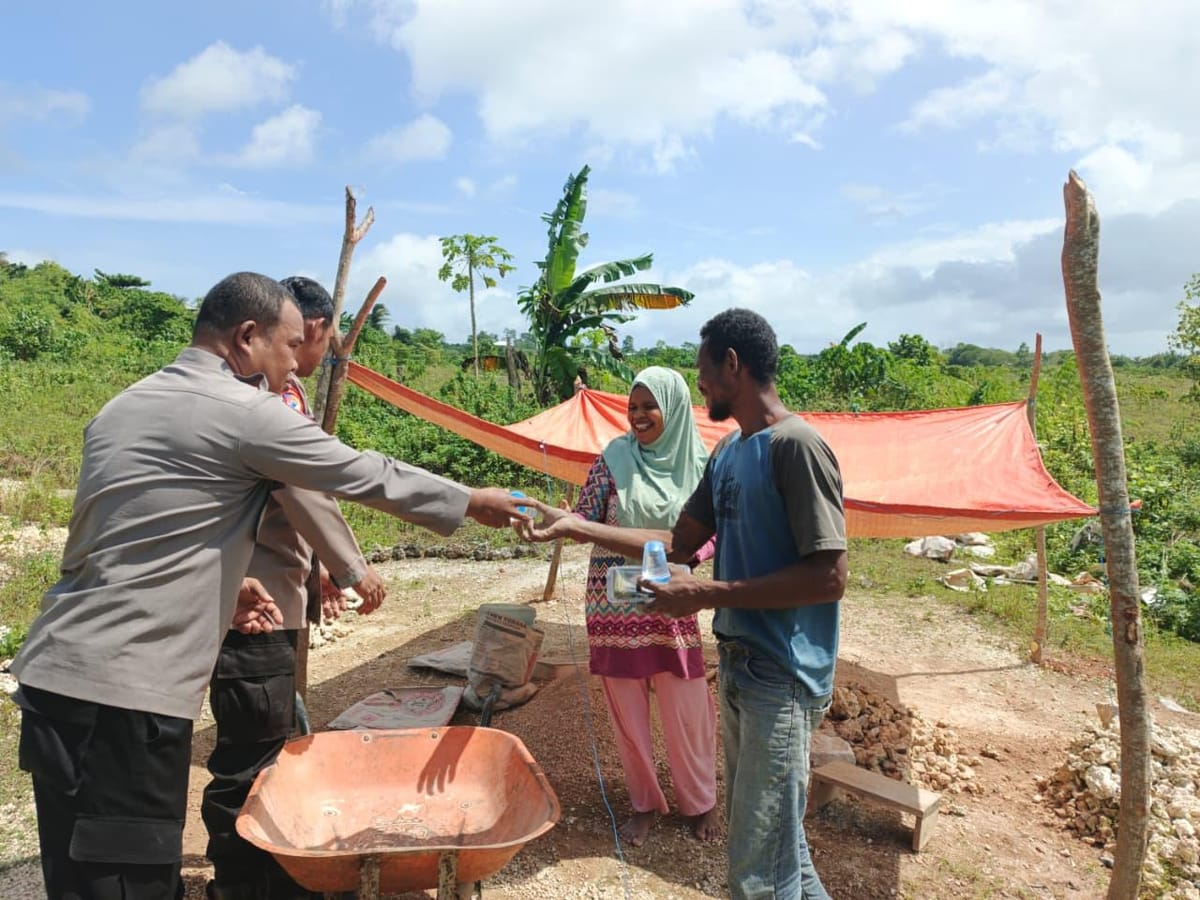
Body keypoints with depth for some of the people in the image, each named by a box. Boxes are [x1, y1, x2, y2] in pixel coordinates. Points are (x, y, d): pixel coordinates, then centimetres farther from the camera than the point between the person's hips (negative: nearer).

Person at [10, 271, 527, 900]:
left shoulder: (124, 406, 14)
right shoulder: (244, 412, -12)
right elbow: (370, 477, -4)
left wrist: (225, 589, 16)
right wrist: (472, 502, 8)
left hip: (59, 671, 9)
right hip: (124, 690, -9)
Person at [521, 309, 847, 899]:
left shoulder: (796, 445, -17)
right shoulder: (727, 452, 10)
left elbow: (829, 577, -22)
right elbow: (680, 542, 15)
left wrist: (708, 595, -20)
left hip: (782, 678, -8)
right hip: (738, 666, 8)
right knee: (771, 839, 20)